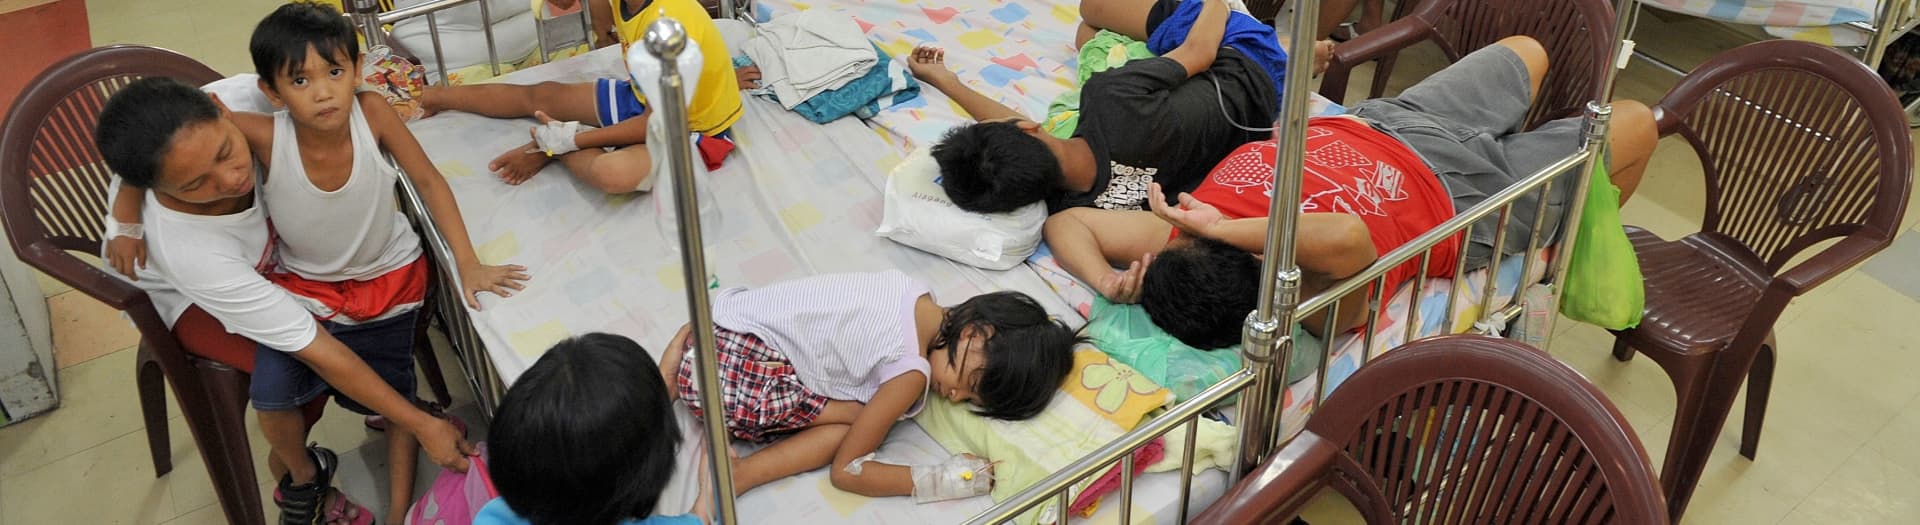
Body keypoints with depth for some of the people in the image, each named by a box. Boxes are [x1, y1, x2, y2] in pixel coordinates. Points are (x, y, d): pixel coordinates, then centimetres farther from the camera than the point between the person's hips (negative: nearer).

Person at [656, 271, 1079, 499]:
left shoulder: (915, 294, 6)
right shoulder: (911, 375, -16)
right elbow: (846, 471, -11)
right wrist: (937, 482, -10)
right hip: (738, 367, -8)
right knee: (857, 418, -11)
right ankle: (736, 476, -13)